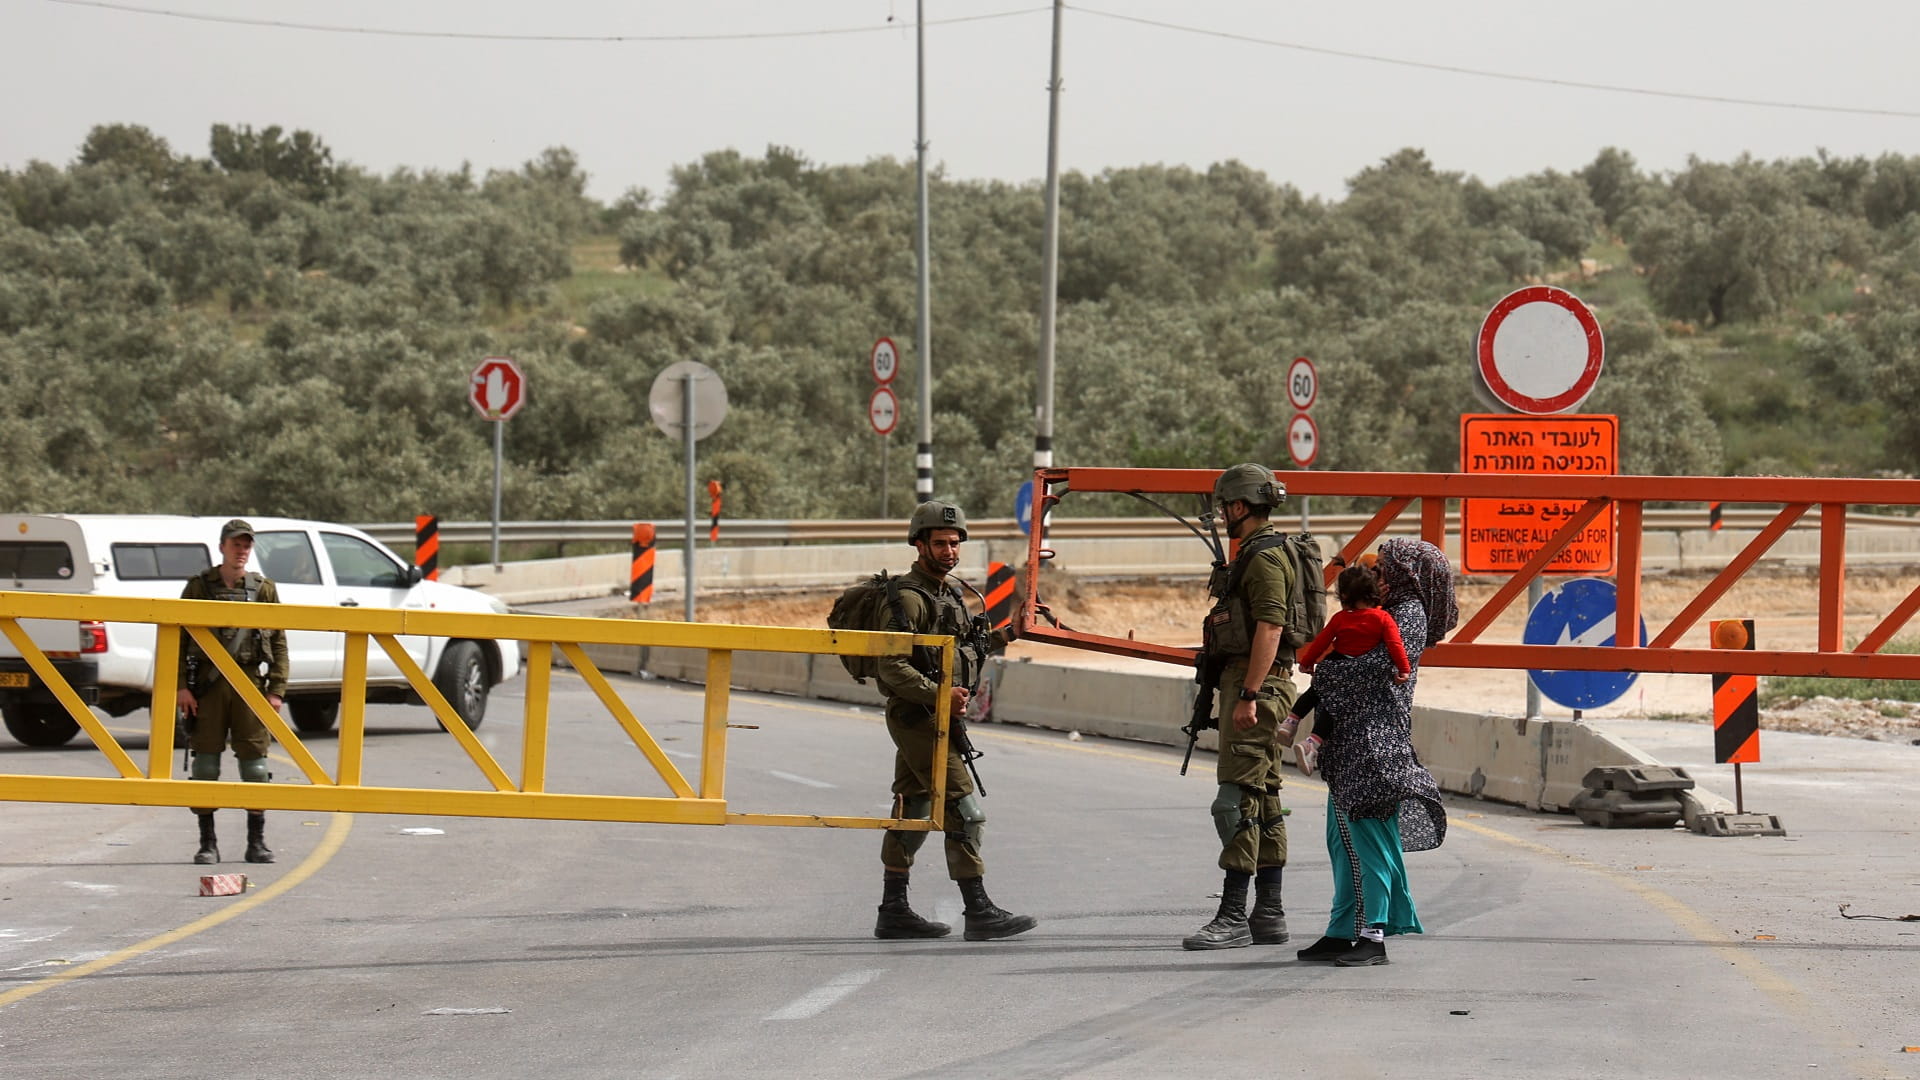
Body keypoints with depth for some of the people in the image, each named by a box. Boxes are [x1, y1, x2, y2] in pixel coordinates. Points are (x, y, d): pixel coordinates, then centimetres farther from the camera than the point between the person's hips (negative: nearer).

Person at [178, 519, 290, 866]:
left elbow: (279, 644, 8)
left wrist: (277, 690, 0)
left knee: (255, 762, 0)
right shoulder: (199, 587, 5)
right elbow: (179, 638, 4)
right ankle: (208, 843, 7)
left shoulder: (264, 590, 8)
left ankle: (257, 843, 8)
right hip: (208, 683, -1)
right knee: (205, 762, 0)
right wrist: (181, 685, -5)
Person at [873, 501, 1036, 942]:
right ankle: (979, 913, -14)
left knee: (912, 814, 12)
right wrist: (937, 695, -27)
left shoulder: (949, 594, 16)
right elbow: (892, 667, -21)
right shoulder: (908, 598, -14)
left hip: (936, 718, 10)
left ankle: (893, 912, 16)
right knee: (965, 810, -13)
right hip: (916, 719, -10)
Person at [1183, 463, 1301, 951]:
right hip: (1259, 687, 11)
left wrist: (1247, 695, -25)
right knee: (1263, 800, 11)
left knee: (1236, 801, -13)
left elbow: (1270, 628, -22)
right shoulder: (1258, 555, 19)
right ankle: (1268, 914, 14)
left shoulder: (1264, 558, -14)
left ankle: (1232, 918, -16)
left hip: (1256, 684, -11)